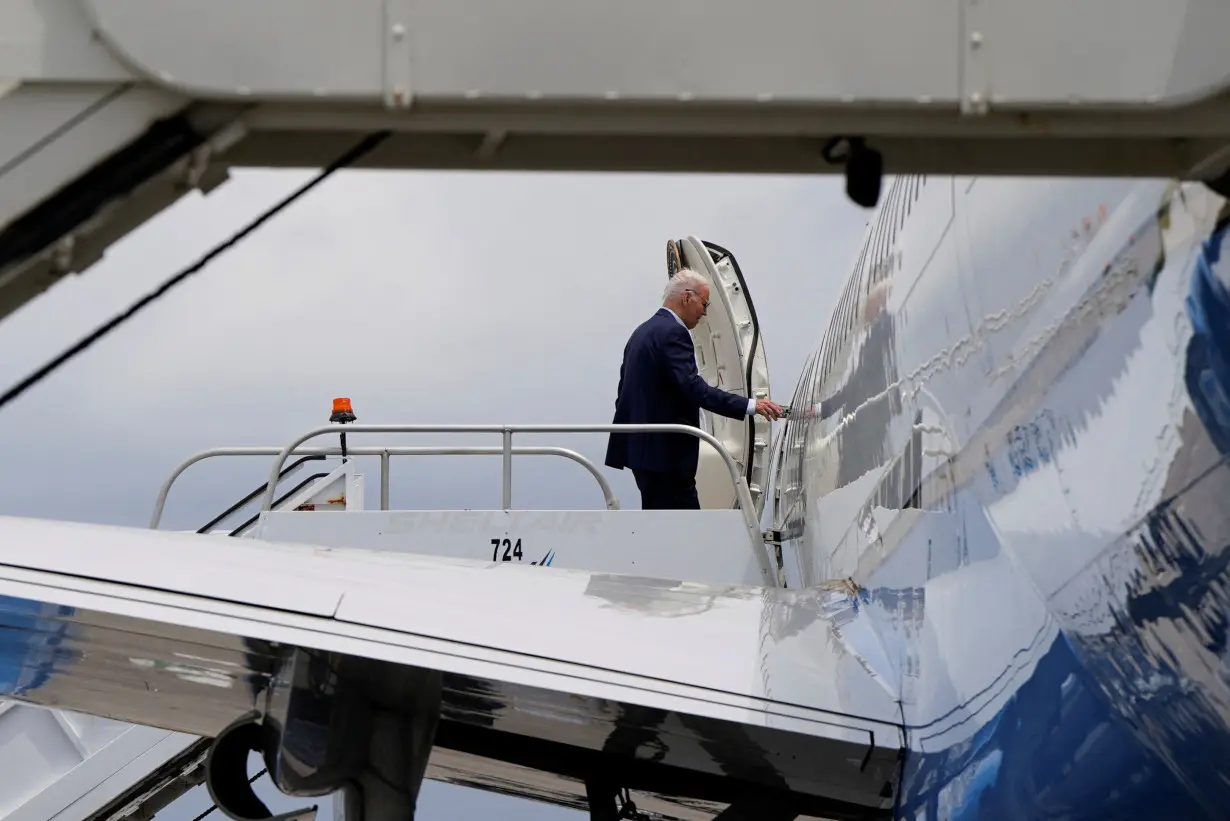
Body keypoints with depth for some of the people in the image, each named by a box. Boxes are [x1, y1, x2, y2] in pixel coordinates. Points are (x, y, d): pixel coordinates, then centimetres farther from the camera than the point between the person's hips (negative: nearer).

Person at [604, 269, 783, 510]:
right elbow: (693, 388, -26)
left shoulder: (644, 331, 17)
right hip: (665, 452, -11)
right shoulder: (672, 333, -15)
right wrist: (749, 406, -28)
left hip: (641, 445, 11)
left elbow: (626, 390, 21)